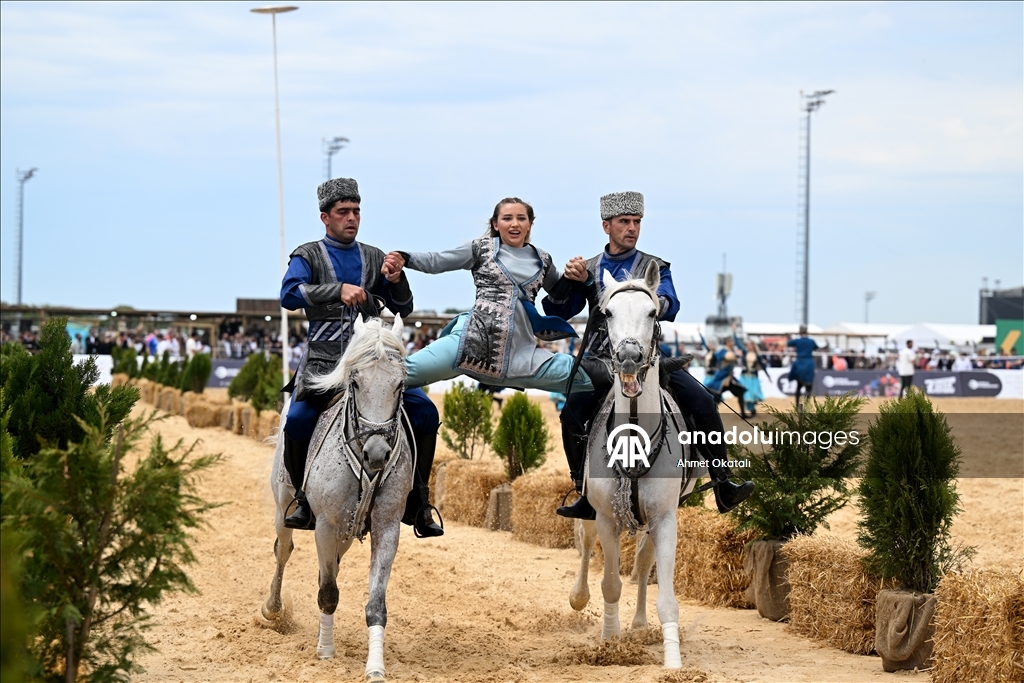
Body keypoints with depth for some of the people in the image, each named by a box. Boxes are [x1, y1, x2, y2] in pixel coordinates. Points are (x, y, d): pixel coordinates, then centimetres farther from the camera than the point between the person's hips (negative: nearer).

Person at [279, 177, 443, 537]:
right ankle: (304, 499, -4)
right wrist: (338, 289, -23)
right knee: (298, 421, -27)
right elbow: (289, 294, -12)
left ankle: (417, 503, -1)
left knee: (425, 413, -13)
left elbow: (403, 309, 16)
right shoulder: (308, 256, 7)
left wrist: (396, 281, -5)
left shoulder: (374, 258, 17)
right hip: (323, 360, -3)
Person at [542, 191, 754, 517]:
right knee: (572, 414, -26)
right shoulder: (588, 270, 11)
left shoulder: (655, 268, 9)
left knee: (702, 402, -17)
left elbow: (670, 307, -9)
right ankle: (586, 496, -15)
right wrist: (568, 280, -15)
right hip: (600, 362, -1)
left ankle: (723, 486, -11)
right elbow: (557, 313, 3)